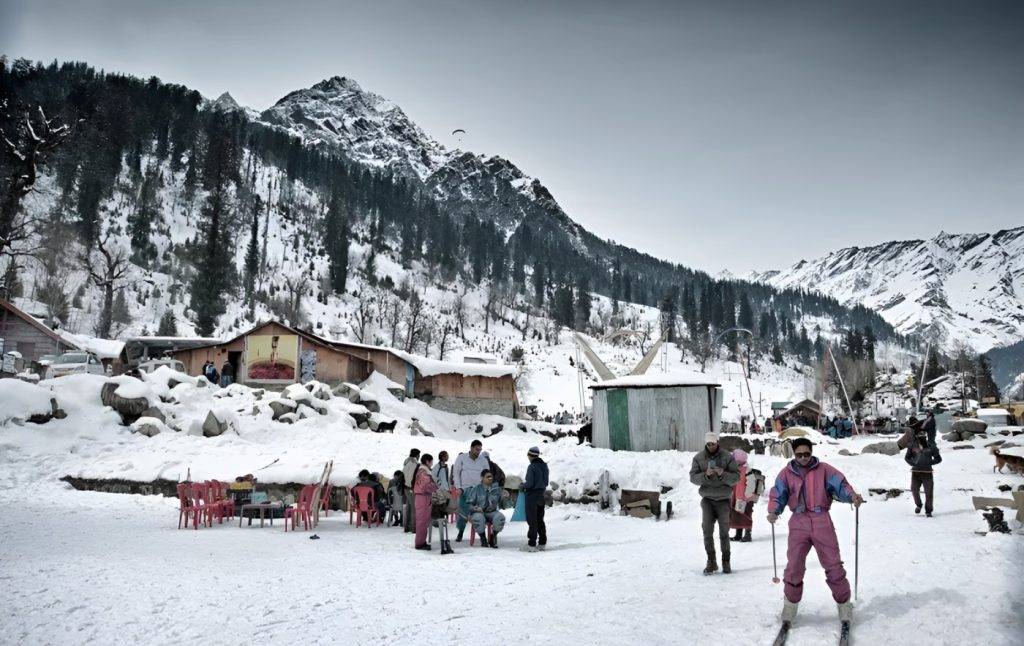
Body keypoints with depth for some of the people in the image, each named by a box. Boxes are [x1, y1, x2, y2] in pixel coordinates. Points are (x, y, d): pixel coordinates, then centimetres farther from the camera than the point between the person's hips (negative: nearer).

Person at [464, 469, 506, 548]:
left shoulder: (496, 489, 9)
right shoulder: (476, 489, 1)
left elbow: (500, 504, 10)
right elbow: (468, 504, -2)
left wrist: (504, 497, -9)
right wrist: (475, 508, -21)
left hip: (491, 512, 2)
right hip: (478, 512, -2)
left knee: (500, 517, -32)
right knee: (479, 519, -39)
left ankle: (493, 538, -6)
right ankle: (483, 538, -10)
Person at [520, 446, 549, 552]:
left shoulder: (532, 467, -16)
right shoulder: (544, 466, 7)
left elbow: (529, 483, -18)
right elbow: (546, 482, 12)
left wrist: (522, 486, 0)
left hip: (532, 495, -7)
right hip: (541, 495, 8)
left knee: (532, 520, -2)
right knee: (540, 520, 15)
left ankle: (532, 544, -2)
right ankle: (542, 543, 18)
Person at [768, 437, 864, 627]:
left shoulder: (824, 469, 4)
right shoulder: (786, 473, 7)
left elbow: (840, 484, -3)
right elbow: (778, 495, 5)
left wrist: (852, 495, -24)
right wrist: (773, 511, -13)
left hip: (822, 521, -1)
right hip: (799, 522, 1)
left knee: (833, 565, 2)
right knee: (794, 566, -2)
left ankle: (844, 603, 17)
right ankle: (790, 604, 15)